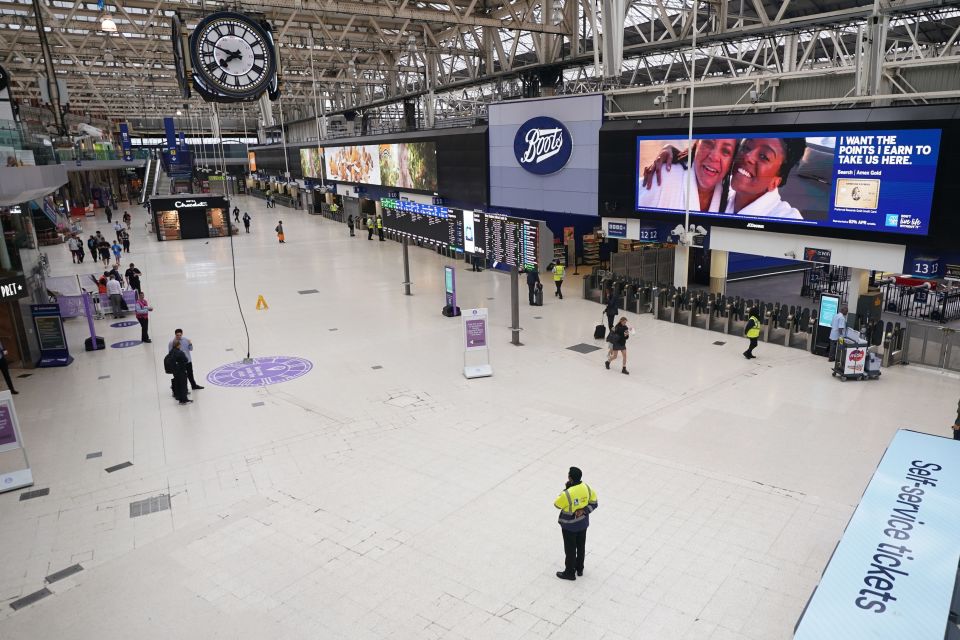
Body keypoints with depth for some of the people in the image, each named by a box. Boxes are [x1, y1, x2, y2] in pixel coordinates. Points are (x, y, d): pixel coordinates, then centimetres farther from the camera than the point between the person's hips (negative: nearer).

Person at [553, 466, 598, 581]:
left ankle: (570, 573, 32)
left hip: (569, 525, -6)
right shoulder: (586, 487, -15)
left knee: (570, 549, 14)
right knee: (581, 546, 24)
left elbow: (557, 504, -15)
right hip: (583, 522, 6)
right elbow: (594, 502, -3)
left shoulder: (567, 493, -34)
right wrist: (584, 510, -12)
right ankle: (580, 569, 44)